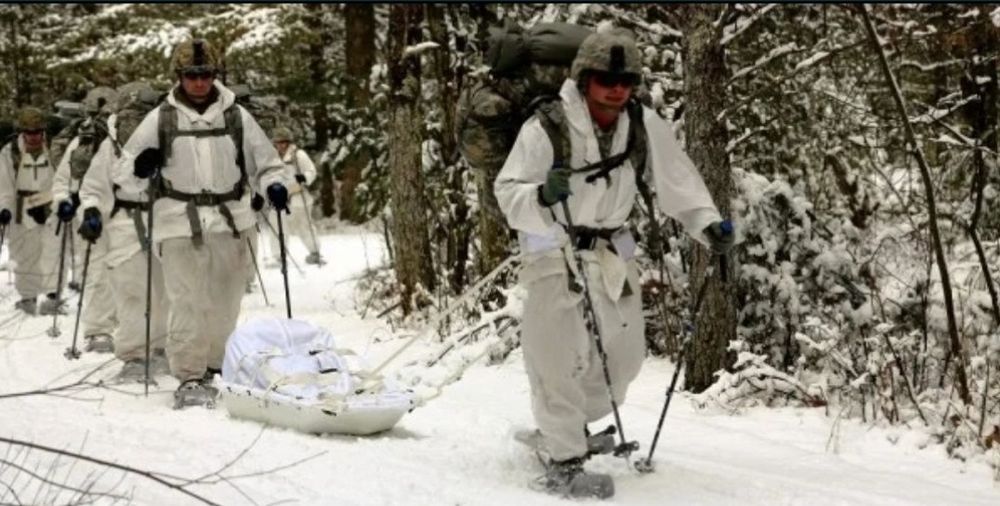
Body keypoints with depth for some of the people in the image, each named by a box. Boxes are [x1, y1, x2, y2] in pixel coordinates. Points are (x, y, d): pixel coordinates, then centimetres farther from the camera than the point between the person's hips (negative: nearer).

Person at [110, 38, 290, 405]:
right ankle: (189, 378, 2)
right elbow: (124, 175, 6)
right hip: (181, 224, -2)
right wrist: (139, 170, -17)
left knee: (226, 304, 10)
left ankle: (215, 366, 28)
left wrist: (274, 186, -7)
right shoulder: (161, 118, 3)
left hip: (229, 223, 2)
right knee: (188, 304, -7)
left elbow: (264, 161, 14)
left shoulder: (236, 116, 6)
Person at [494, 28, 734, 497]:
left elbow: (675, 177, 2)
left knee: (622, 356, 14)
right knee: (561, 357, -16)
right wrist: (542, 196, -43)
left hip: (611, 248, 6)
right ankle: (564, 463, -8)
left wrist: (707, 222, -9)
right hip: (554, 248, -5)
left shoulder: (644, 125, -10)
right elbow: (507, 194, -23)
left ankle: (570, 427, 36)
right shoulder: (545, 129, -22)